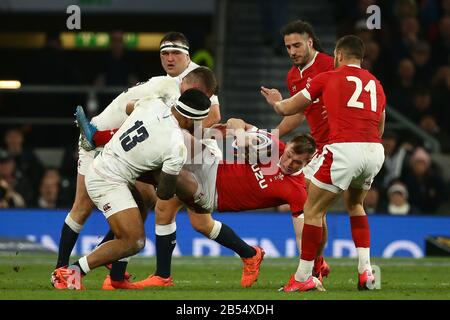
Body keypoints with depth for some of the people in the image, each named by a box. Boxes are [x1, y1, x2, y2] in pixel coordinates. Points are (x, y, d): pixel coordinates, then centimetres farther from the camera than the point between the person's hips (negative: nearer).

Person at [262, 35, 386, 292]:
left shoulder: (328, 78, 10)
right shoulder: (375, 84, 21)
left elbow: (288, 109, 20)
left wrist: (277, 101, 44)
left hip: (344, 148, -5)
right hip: (376, 151, 5)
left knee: (313, 211, 8)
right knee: (355, 204, 28)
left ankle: (303, 277, 10)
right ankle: (366, 270, 16)